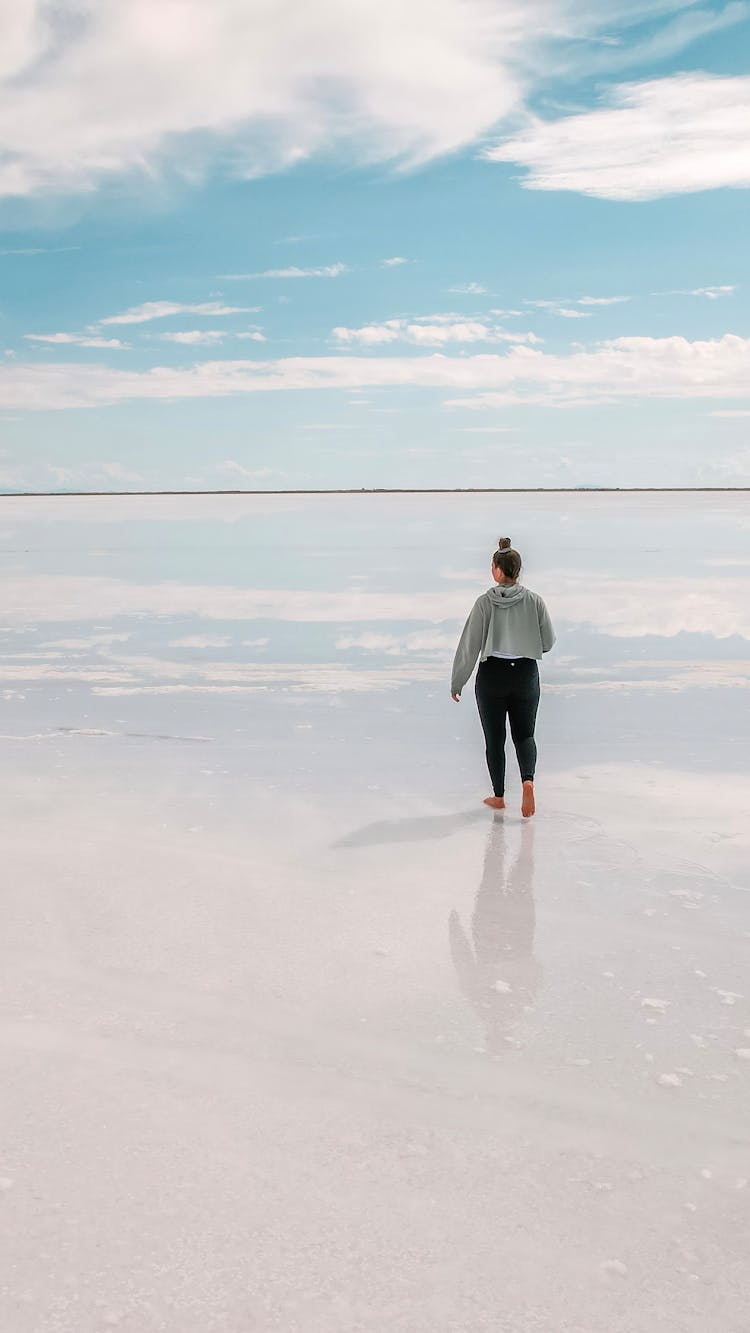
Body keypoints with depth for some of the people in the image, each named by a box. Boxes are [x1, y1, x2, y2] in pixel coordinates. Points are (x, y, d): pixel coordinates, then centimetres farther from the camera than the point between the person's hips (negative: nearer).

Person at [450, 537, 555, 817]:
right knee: (524, 734, 12)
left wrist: (457, 682, 0)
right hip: (526, 674, 2)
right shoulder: (534, 600, -5)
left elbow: (469, 645, -8)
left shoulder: (485, 602, -10)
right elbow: (548, 641, 2)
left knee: (494, 738, 12)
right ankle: (528, 780, -15)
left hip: (492, 675, -1)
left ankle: (498, 796, 20)